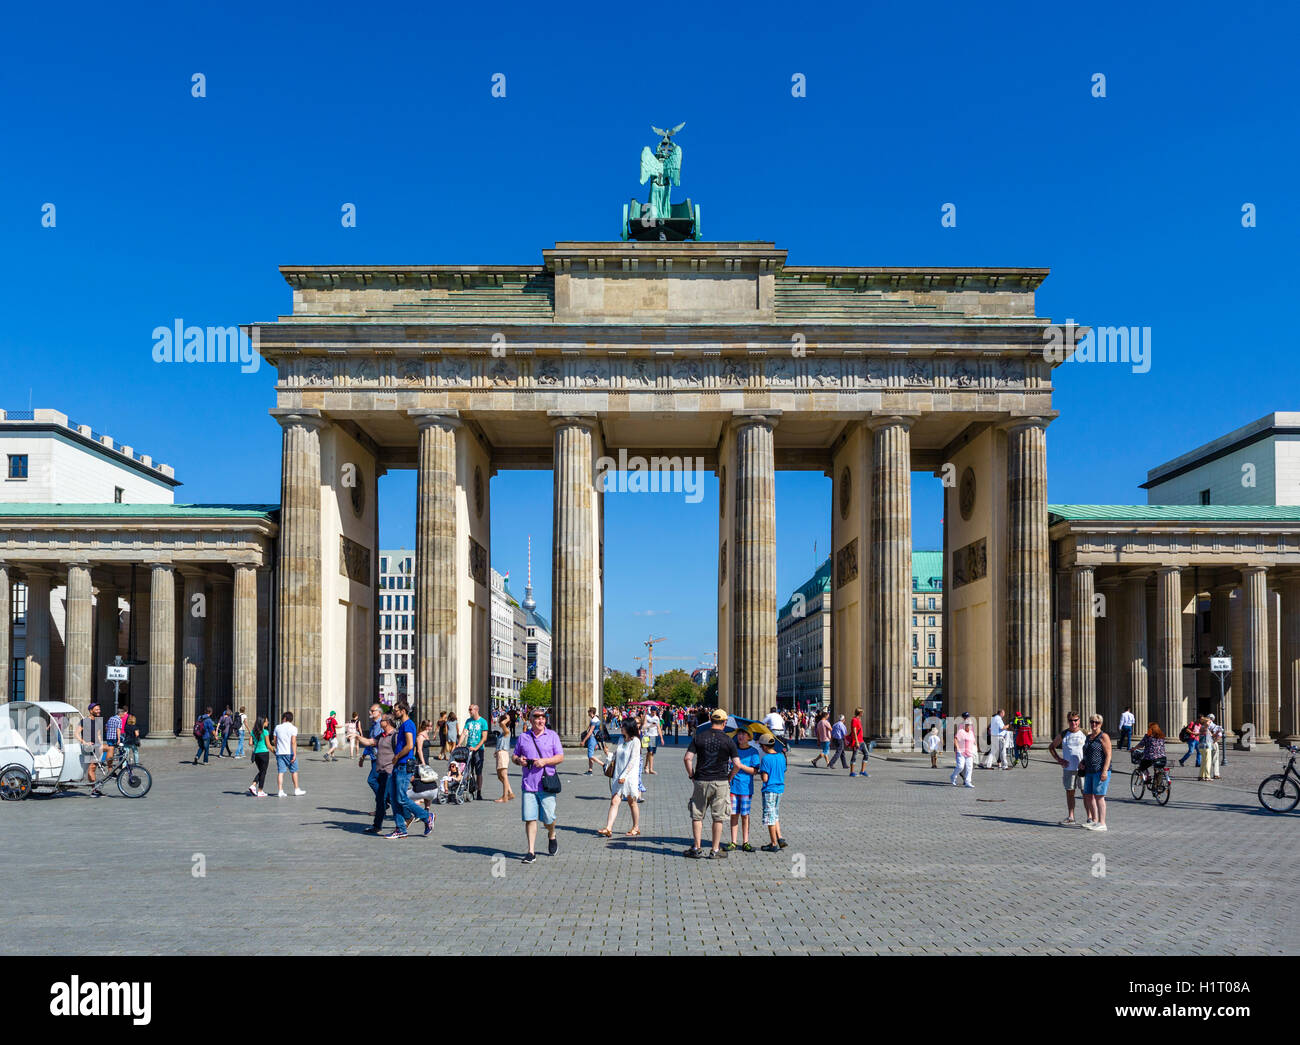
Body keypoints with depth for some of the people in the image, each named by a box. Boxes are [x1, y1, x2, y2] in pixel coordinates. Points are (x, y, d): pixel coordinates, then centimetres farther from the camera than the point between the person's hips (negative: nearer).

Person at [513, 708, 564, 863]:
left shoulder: (552, 735, 6)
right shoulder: (523, 737, 11)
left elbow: (560, 757, 1)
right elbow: (515, 756, 18)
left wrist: (545, 761, -14)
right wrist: (519, 760, -5)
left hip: (547, 784, -1)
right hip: (528, 784, 1)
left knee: (548, 818, 0)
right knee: (529, 818, -3)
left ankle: (551, 837, 33)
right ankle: (531, 852, 2)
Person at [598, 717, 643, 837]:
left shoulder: (635, 741, -9)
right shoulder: (621, 739, 12)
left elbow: (633, 760, -15)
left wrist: (624, 776, -20)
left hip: (630, 776, -5)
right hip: (618, 776, 5)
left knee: (632, 803, 7)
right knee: (614, 802, -5)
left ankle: (636, 828, 22)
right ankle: (608, 829, -12)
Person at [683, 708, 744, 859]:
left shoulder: (699, 737, 0)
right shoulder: (728, 740, -4)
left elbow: (687, 758, -6)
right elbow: (737, 764, -8)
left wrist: (692, 775, 6)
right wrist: (729, 777, 8)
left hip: (701, 781, 1)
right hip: (720, 783, -1)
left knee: (697, 816, 11)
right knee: (718, 818, 8)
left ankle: (696, 848, 12)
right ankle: (715, 850, 11)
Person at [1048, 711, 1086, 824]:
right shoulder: (1063, 734, 5)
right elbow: (1051, 747, 15)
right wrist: (1059, 759, 2)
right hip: (1068, 768, 2)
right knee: (1069, 792, 8)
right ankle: (1070, 817, 15)